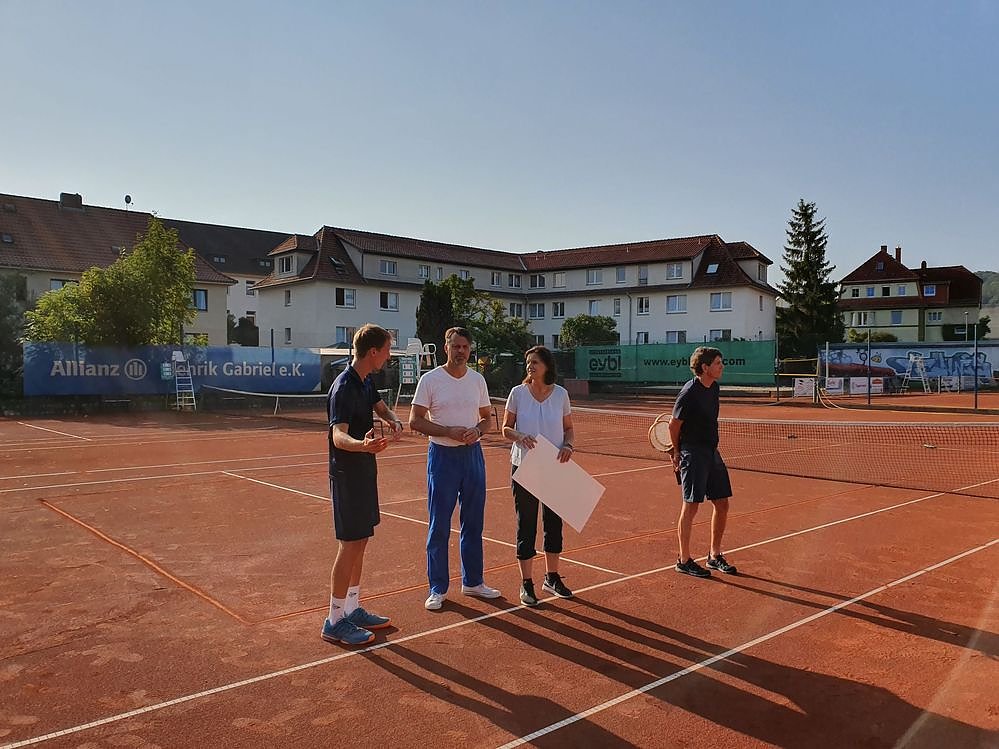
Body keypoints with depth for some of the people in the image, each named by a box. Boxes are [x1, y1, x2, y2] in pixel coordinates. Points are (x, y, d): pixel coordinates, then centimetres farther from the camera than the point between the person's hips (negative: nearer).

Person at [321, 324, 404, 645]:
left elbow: (381, 408, 25)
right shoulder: (344, 387, -21)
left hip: (364, 472, 10)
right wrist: (362, 445, -54)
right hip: (347, 475, -10)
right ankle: (335, 622, 6)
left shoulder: (365, 383, 9)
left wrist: (394, 421, 0)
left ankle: (353, 609, 27)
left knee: (359, 543, 15)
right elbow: (338, 436, -31)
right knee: (350, 546, -5)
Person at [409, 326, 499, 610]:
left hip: (473, 454, 4)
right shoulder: (430, 379, -7)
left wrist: (477, 431, -9)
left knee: (473, 523, 12)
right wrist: (450, 431, -19)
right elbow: (415, 421, -8)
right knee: (439, 526, 1)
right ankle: (438, 589, 13)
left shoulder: (477, 379, 6)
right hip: (442, 456, -4)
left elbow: (487, 417, 14)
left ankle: (472, 582, 27)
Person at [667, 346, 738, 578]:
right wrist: (677, 451, 4)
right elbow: (674, 424, -9)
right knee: (691, 506, -3)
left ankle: (715, 556, 24)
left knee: (722, 503, 10)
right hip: (693, 454, -8)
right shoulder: (689, 392, -17)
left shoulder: (714, 388, 9)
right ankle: (684, 560, 9)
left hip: (712, 452, 8)